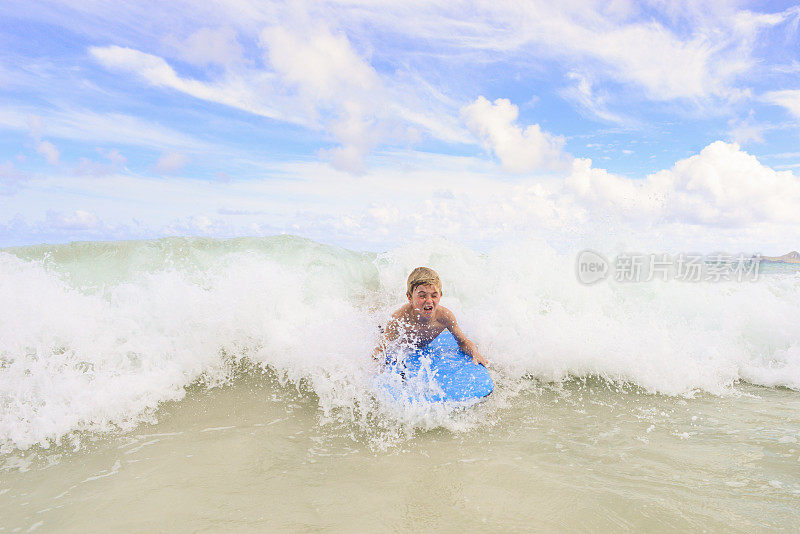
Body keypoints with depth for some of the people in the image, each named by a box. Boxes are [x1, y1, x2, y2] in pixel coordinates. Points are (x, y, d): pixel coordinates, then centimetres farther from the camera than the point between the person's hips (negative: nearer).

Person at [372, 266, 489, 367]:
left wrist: (475, 354, -38)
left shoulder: (445, 316, -33)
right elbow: (382, 346, -36)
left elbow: (463, 342, -18)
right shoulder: (399, 318, -43)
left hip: (424, 347, 3)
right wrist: (378, 354, -59)